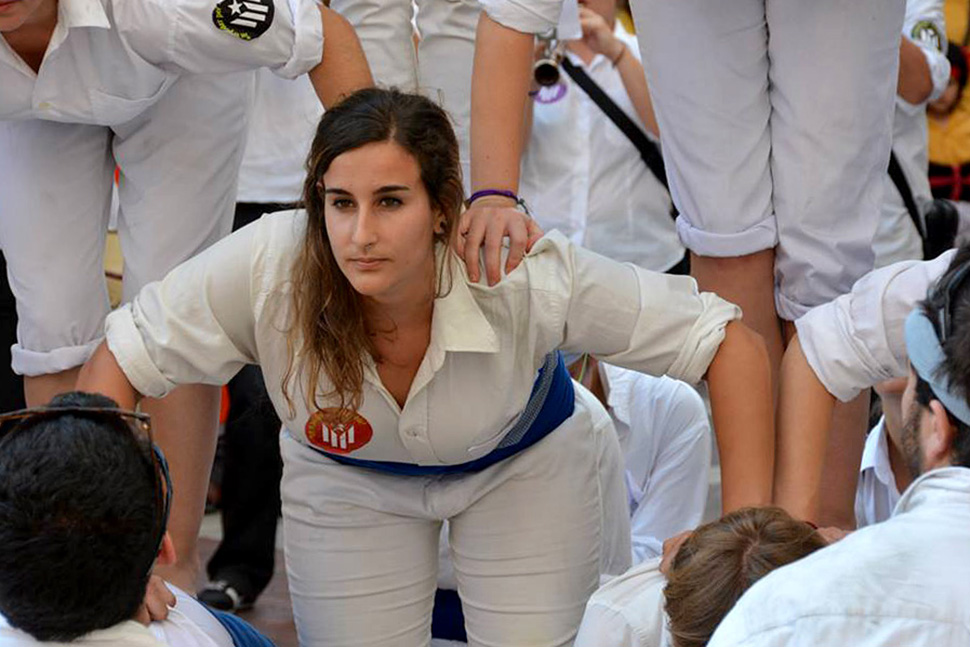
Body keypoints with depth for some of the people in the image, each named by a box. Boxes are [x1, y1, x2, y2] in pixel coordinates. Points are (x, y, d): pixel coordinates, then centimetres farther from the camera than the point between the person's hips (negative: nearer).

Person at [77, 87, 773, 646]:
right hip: (345, 476, 1)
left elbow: (733, 346, -31)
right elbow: (115, 367, -24)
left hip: (526, 460, -1)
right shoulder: (268, 266, -37)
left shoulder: (530, 278, -39)